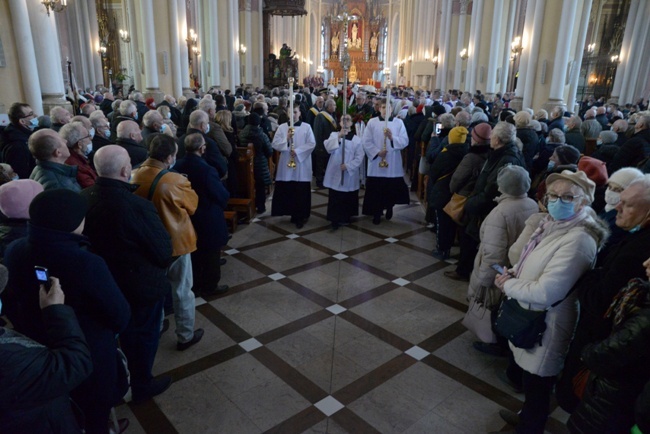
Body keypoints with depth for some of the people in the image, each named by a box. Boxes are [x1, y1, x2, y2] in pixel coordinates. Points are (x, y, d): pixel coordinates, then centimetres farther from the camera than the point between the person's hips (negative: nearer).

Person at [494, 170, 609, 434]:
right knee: (519, 375, 29)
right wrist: (512, 274, -6)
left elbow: (545, 292, -29)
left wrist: (507, 285, -15)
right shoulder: (549, 223, 0)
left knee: (536, 389, 13)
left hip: (545, 327, -9)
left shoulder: (579, 239, -26)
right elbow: (527, 261, 14)